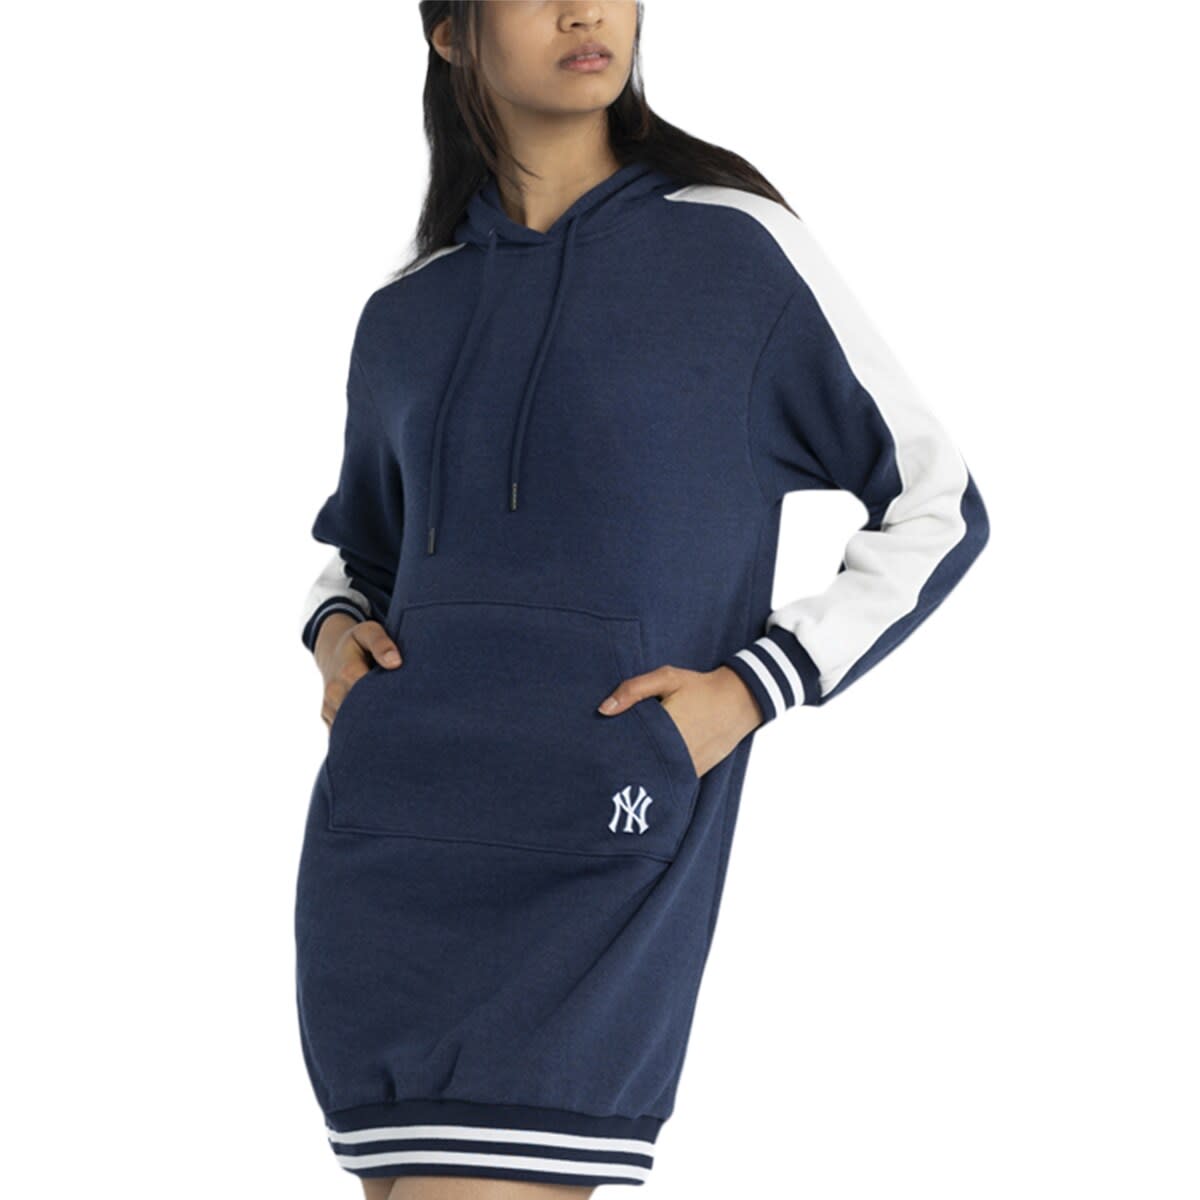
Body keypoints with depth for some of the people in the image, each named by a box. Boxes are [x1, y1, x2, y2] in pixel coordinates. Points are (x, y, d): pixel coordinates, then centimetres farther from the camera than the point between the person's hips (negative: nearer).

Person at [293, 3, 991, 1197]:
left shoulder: (736, 249, 2)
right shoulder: (405, 315, 14)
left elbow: (938, 506, 7)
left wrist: (750, 692, -6)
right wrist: (335, 635, 6)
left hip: (603, 853, -4)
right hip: (387, 833, 5)